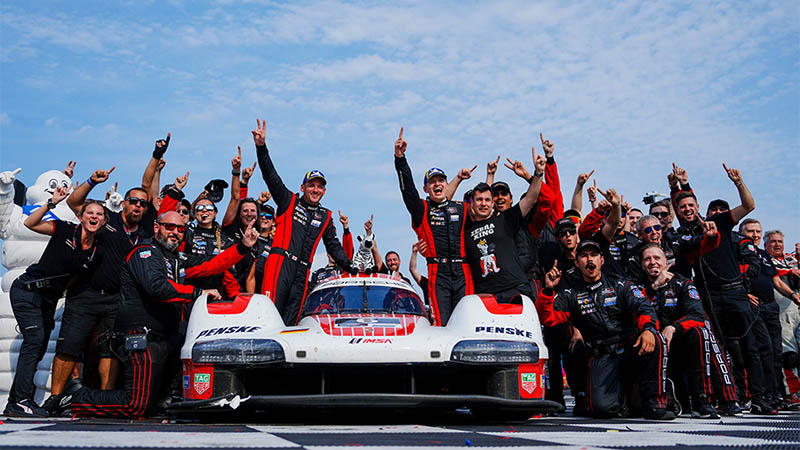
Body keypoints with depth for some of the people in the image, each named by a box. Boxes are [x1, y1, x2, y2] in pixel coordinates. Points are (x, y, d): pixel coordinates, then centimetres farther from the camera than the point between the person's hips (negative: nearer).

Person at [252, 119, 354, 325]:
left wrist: (350, 267, 16)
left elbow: (334, 246, 27)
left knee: (290, 321, -3)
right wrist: (261, 148, -7)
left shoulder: (326, 217, 23)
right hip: (280, 262, -4)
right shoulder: (289, 202, 13)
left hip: (302, 271, 4)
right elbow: (271, 177, 4)